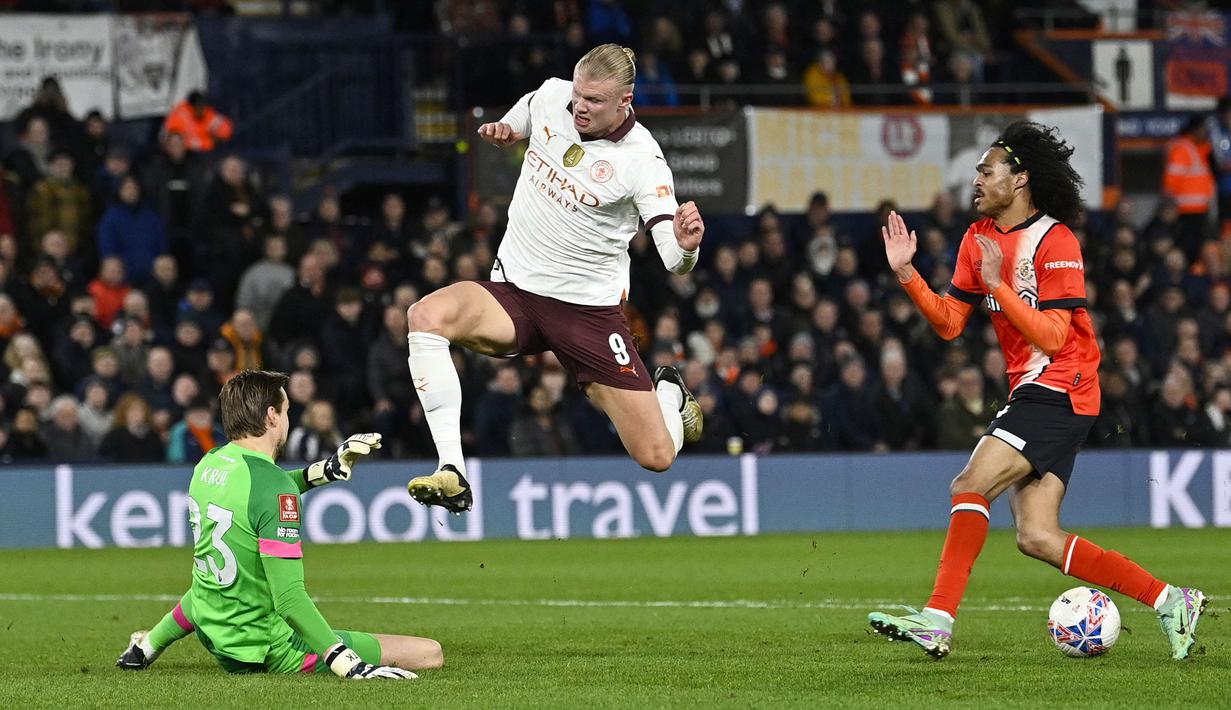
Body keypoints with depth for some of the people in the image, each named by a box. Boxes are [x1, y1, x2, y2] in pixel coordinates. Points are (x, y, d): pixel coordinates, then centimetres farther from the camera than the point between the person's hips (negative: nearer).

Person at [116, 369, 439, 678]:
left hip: (212, 634, 8)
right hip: (265, 648, -8)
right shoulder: (276, 486, -24)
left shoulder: (207, 464, 1)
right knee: (429, 652, -14)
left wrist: (324, 470, 21)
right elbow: (289, 599, -30)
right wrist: (350, 665, -33)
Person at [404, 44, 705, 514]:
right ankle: (452, 475, -31)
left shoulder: (642, 161, -17)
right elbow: (519, 124, 23)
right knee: (426, 316, -29)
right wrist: (501, 132, 0)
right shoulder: (551, 96, -4)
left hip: (590, 311, -3)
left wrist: (686, 246, -43)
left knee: (657, 457, -4)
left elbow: (674, 262, -20)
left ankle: (670, 394, 36)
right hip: (512, 297, 3)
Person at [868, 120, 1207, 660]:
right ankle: (1168, 600, 6)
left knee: (971, 486, -20)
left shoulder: (1056, 242, -11)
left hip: (1060, 388, -9)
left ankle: (937, 620, -23)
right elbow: (949, 323, 12)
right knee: (1037, 539, 0)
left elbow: (1052, 336, -18)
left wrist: (997, 285, -22)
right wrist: (906, 274, 0)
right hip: (1029, 392, 9)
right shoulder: (979, 240, 13)